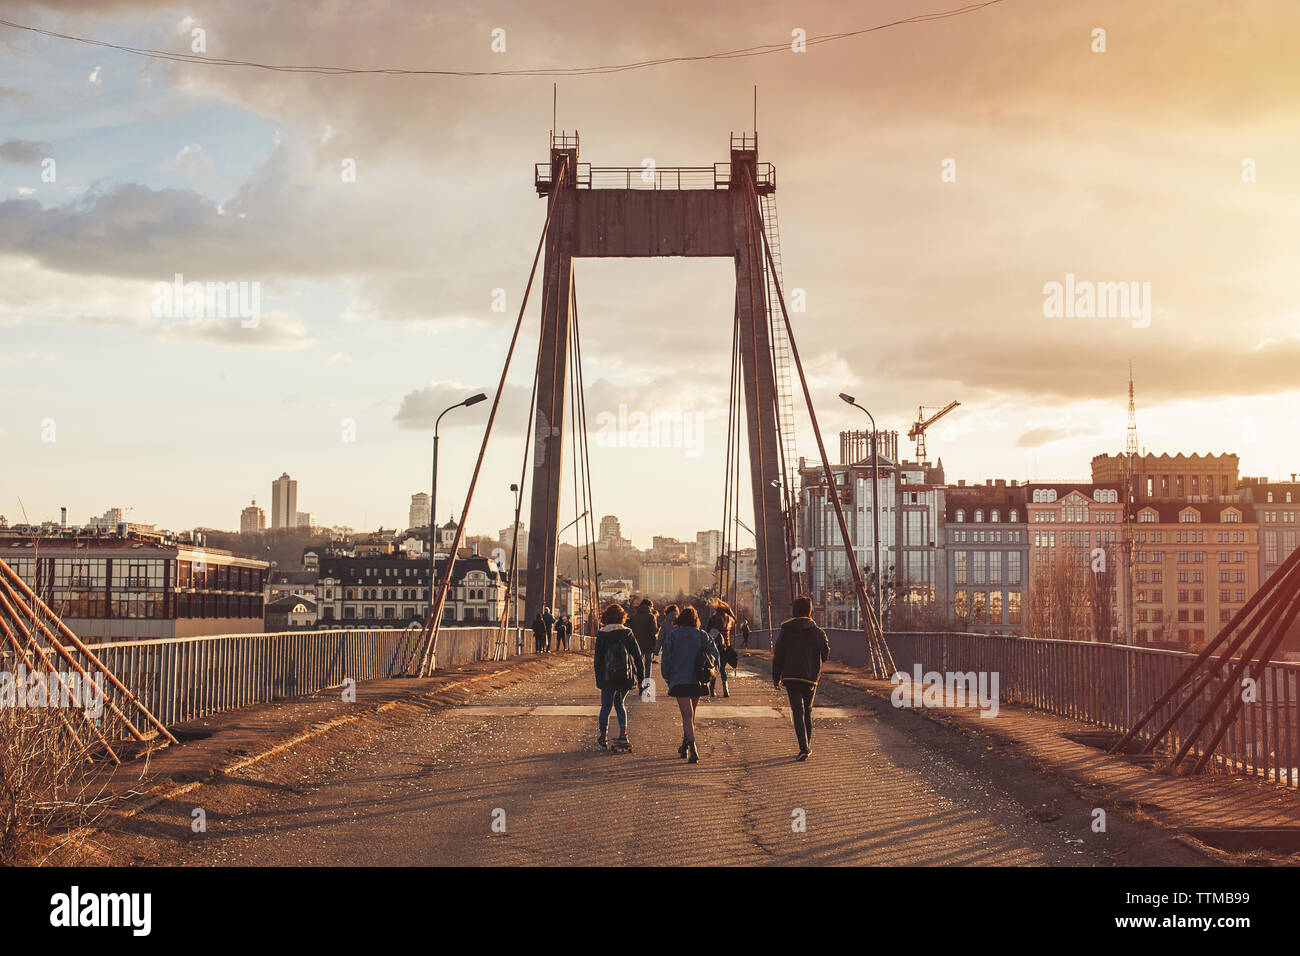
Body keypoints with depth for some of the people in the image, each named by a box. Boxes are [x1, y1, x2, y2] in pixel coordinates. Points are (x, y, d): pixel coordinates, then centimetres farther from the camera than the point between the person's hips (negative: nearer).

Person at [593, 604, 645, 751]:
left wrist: (598, 679, 2)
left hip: (608, 677, -2)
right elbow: (637, 655, -1)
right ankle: (623, 734, 3)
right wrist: (640, 677, 5)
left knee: (606, 706, 11)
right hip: (626, 676, 2)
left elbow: (598, 659, -4)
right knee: (619, 703, 19)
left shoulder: (601, 635, -4)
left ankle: (602, 738, 18)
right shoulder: (628, 633, -1)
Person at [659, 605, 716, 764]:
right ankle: (685, 746, 29)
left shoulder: (672, 635, 0)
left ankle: (692, 749, -22)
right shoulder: (702, 635, 6)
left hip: (679, 680, -3)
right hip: (698, 681, 3)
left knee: (687, 714, -7)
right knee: (690, 713, 20)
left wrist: (667, 678, 8)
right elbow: (714, 657, -2)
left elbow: (665, 659, -3)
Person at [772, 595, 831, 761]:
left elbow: (778, 657, -1)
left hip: (791, 678, -1)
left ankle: (804, 748, -15)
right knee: (808, 711, 19)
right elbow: (826, 654, 6)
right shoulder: (818, 632, -4)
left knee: (798, 712, -3)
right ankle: (808, 745, 26)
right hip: (811, 678, 1)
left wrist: (776, 678, 8)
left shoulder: (785, 631, -2)